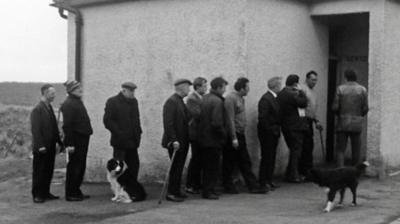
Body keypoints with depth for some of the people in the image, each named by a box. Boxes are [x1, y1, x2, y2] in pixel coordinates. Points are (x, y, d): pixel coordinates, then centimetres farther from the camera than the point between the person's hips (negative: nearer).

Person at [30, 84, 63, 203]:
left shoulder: (49, 107, 13)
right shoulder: (37, 109, -12)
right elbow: (35, 129, -16)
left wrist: (59, 141, 10)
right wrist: (40, 146, -20)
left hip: (51, 146, 8)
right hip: (41, 148, -8)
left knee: (48, 171, 11)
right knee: (39, 171, 1)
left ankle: (45, 193, 20)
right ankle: (37, 195, 8)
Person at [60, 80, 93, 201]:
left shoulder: (77, 102, 16)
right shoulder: (68, 104, -16)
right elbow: (67, 125, -20)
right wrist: (69, 144, -24)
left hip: (82, 140, 10)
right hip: (76, 140, -10)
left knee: (80, 167, 15)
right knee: (74, 167, -4)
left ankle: (76, 191, 24)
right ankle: (70, 194, 3)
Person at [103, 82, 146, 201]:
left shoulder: (133, 102, 15)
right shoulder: (112, 102, -5)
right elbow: (107, 121, -10)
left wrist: (138, 132, 8)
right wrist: (119, 133, -15)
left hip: (132, 142, 6)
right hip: (120, 142, -6)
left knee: (134, 166, 5)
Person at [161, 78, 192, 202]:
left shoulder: (180, 101, 15)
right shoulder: (171, 101, -14)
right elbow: (168, 123, -21)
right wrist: (173, 140, -24)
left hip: (182, 141, 9)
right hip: (176, 142, -9)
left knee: (179, 167, 13)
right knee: (175, 168, -5)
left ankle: (176, 191, 21)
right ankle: (171, 193, 1)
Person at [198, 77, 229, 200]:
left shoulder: (205, 98, 7)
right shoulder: (217, 101, -19)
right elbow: (216, 123, -25)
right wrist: (224, 134, -10)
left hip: (204, 137, 8)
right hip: (214, 139, -8)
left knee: (207, 166, 16)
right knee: (213, 167, 1)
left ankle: (207, 190, 24)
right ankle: (208, 191, 6)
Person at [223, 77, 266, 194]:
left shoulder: (240, 98, 13)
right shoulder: (230, 98, -15)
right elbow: (230, 120, -19)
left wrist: (240, 135, 12)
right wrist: (234, 138, -21)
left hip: (240, 135, 9)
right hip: (233, 136, -9)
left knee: (245, 162, 10)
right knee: (229, 163, 3)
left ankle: (253, 186, 12)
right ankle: (228, 187, 14)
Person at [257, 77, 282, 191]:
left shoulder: (275, 98, 12)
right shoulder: (265, 99, -17)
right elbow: (262, 118, -20)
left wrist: (277, 129, 10)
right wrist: (270, 129, -16)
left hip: (274, 132, 9)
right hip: (267, 133, -9)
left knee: (272, 157, 12)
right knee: (266, 157, -3)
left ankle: (269, 180, 20)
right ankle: (263, 182, 4)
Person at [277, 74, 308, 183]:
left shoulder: (281, 93, 11)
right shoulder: (291, 94, -20)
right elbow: (303, 103, -16)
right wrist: (300, 91, -8)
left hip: (286, 126, 9)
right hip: (295, 127, -9)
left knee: (293, 150, 18)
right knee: (296, 151, -2)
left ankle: (290, 174, 22)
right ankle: (294, 176, 2)